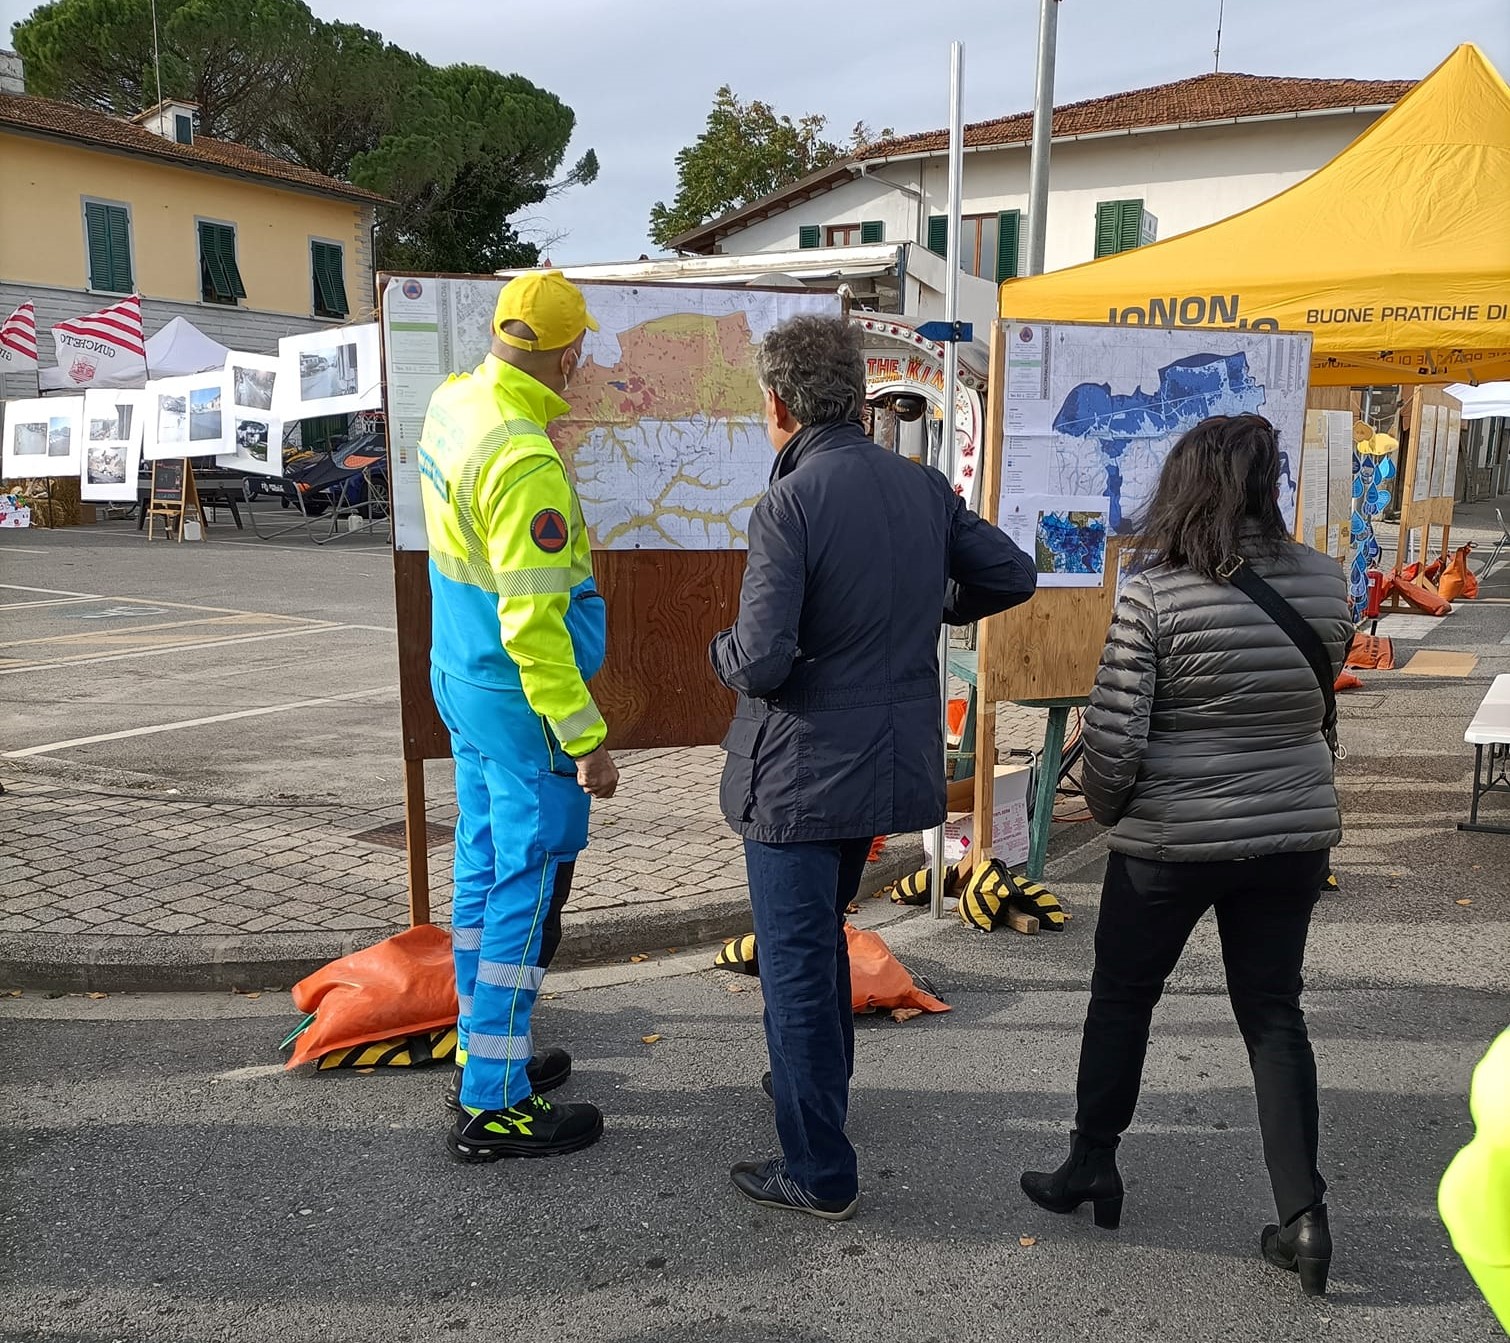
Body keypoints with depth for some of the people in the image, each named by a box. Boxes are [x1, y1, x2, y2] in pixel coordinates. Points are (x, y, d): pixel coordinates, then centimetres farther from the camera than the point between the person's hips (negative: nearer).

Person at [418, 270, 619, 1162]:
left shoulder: (452, 402, 1)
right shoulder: (524, 462, -26)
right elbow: (532, 622, -27)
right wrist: (586, 738, -22)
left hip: (463, 681, 10)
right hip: (521, 700, -10)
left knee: (483, 869, 19)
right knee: (528, 890, 0)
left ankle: (484, 1050, 34)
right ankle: (494, 1105, 11)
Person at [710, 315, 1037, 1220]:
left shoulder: (789, 506, -20)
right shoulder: (925, 488, 1)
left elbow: (761, 663, -24)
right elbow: (1013, 577, 10)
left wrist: (723, 651, -3)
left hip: (800, 777, -7)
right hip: (892, 764, 7)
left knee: (796, 966, 6)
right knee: (822, 936, 28)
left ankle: (820, 1172, 18)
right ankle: (823, 1086, 46)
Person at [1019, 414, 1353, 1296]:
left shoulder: (1156, 594, -16)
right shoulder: (1325, 583, -2)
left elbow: (1114, 736, -17)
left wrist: (1106, 809, 0)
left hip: (1172, 839, -4)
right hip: (1295, 832, 4)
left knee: (1122, 999, 15)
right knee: (1274, 1013, 14)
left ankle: (1092, 1166, 29)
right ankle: (1304, 1213, 15)